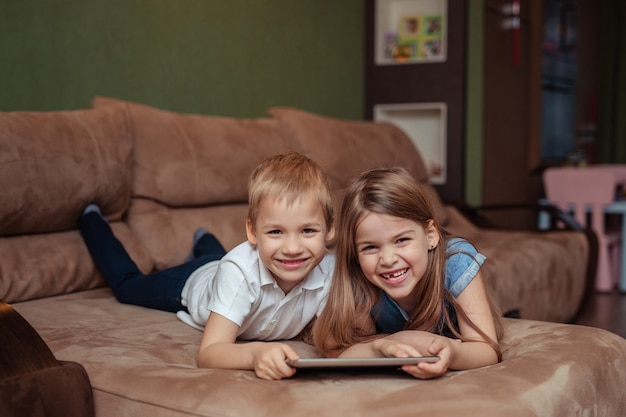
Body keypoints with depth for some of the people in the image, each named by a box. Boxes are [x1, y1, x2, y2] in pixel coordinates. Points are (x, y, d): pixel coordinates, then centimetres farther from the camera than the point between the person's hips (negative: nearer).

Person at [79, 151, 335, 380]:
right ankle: (92, 219, 48)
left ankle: (204, 242, 71)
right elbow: (208, 353, -52)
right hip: (193, 282, -3)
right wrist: (255, 352, -72)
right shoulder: (239, 270, -48)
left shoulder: (329, 271, -41)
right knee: (125, 284, 25)